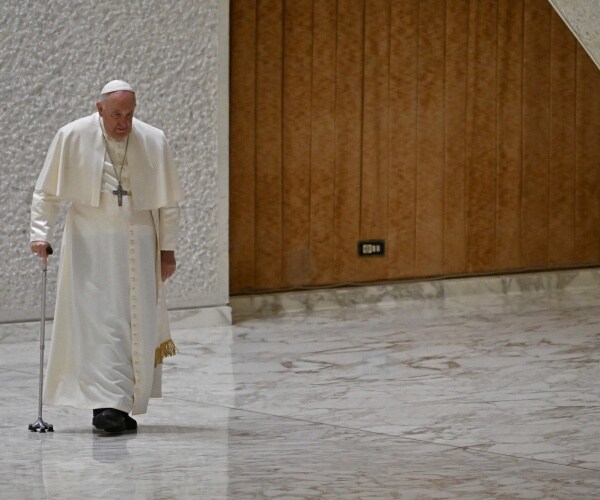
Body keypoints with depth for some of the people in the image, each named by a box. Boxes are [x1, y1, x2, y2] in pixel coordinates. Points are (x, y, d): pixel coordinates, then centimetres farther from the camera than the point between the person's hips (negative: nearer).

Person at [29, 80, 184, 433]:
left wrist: (167, 249, 4)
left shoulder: (154, 142, -2)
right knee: (99, 322, -10)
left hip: (138, 244, 2)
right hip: (90, 244, -2)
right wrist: (41, 233, -7)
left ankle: (123, 407, 10)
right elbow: (48, 192, 3)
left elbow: (168, 202, 5)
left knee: (137, 324, 2)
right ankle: (106, 403, -14)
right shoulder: (72, 138, -5)